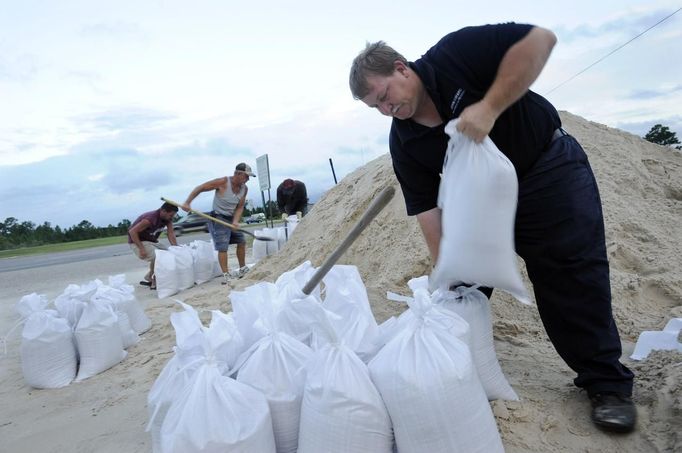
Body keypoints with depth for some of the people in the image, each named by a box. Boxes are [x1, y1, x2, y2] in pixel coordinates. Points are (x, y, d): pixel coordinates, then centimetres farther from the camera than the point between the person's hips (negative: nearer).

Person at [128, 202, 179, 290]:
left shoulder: (168, 219, -8)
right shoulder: (150, 219, -31)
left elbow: (171, 234, -13)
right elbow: (132, 231, -29)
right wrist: (141, 248, -31)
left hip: (152, 241, 8)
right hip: (138, 242, -8)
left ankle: (149, 278, 15)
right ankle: (155, 283, -8)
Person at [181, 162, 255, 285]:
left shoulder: (244, 189, -2)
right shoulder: (223, 182, -20)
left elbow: (240, 207, -1)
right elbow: (200, 188, -15)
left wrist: (235, 221, -18)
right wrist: (187, 203, -21)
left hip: (231, 218, 8)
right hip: (218, 218, -7)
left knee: (242, 241, 14)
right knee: (223, 246, -14)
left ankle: (242, 269, 29)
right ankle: (226, 275, -10)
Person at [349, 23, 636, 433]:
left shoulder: (455, 54, -19)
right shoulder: (403, 145, -10)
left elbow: (540, 39, -23)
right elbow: (429, 210, -11)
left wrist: (490, 107, -32)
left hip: (548, 168, -4)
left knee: (573, 274, -7)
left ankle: (607, 383, 8)